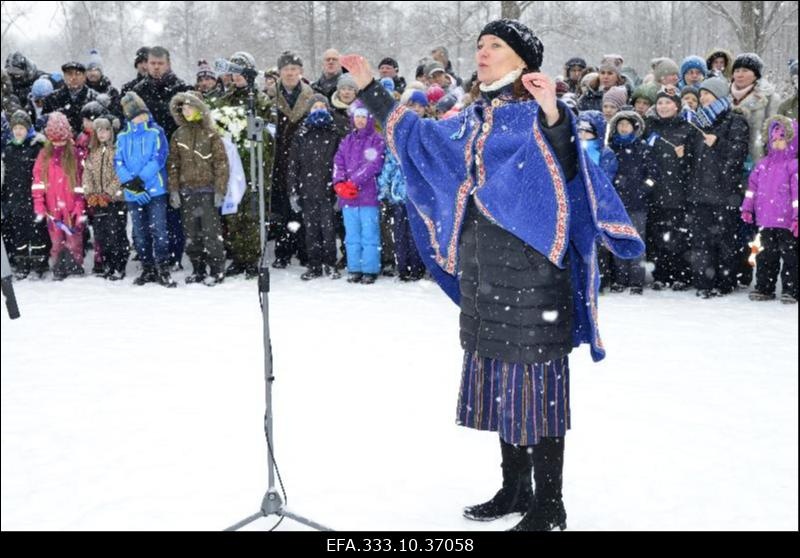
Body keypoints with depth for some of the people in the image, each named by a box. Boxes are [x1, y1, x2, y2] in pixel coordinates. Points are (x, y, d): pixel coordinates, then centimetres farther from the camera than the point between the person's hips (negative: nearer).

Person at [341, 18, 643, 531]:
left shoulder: (536, 115, -8)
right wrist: (370, 87, 26)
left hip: (529, 271, -8)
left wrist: (554, 114, -42)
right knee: (500, 378, 15)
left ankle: (549, 508, 9)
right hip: (482, 273, 8)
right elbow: (417, 134, 27)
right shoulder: (474, 120, 14)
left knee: (535, 380, -3)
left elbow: (566, 169, -25)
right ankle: (515, 488, 29)